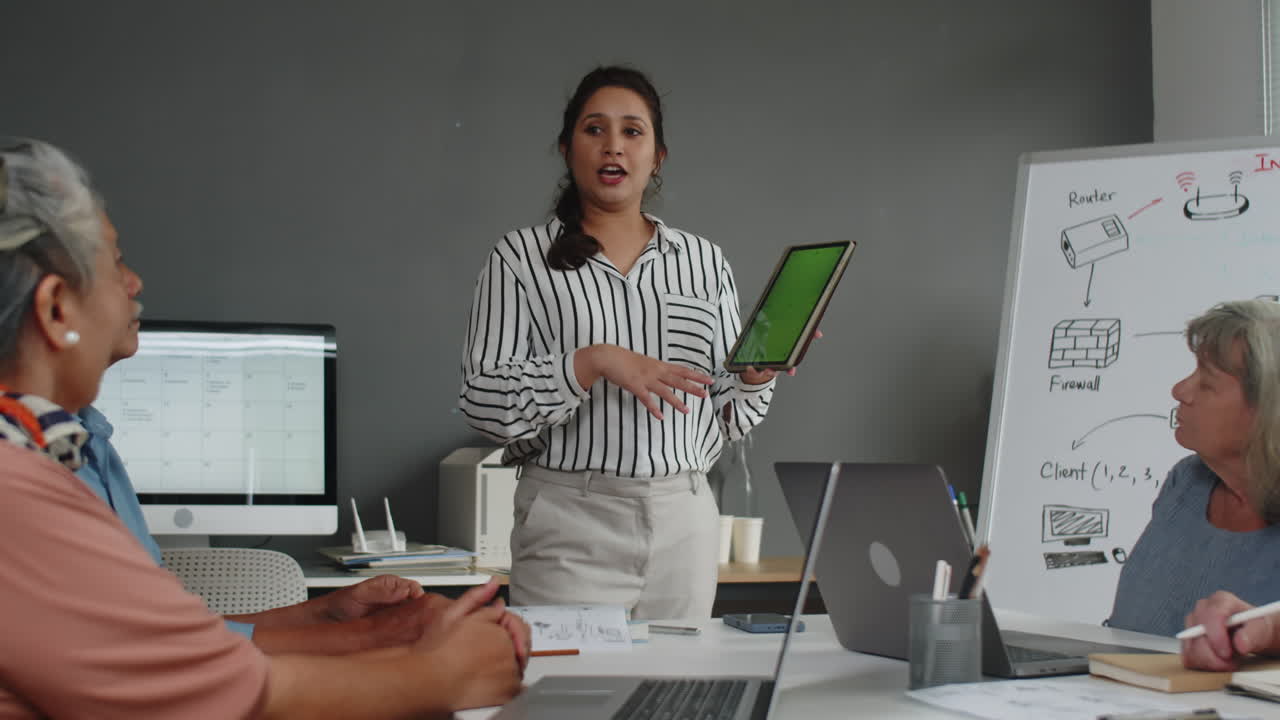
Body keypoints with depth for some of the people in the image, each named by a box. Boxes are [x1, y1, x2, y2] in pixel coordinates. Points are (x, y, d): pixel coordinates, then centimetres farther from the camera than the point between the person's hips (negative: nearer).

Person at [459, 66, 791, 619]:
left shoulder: (705, 261, 12)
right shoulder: (520, 257, 2)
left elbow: (723, 417, 14)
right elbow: (482, 398, -7)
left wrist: (757, 373, -7)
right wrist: (593, 363, -18)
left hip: (684, 518, 3)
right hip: (571, 520, -3)